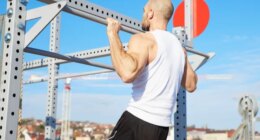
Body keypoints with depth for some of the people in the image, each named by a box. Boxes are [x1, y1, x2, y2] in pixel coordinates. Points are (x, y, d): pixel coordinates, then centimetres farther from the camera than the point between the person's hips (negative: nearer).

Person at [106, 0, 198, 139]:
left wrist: (112, 34, -21)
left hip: (138, 120, -8)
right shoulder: (178, 46, 13)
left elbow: (128, 74, -31)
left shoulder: (143, 39, -11)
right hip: (162, 126, 8)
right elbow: (191, 85, 22)